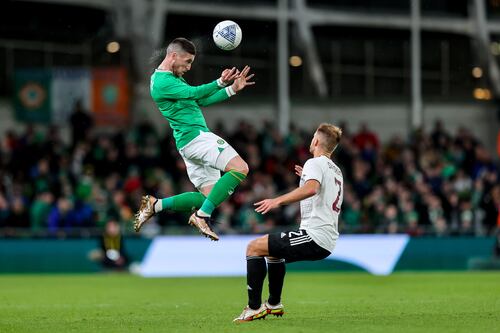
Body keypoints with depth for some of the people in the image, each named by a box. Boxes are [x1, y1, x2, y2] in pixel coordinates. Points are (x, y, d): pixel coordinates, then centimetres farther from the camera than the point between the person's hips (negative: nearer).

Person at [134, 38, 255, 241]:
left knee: (209, 196, 9)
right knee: (240, 168, -21)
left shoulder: (172, 79, 22)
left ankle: (155, 205, 11)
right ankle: (202, 216, -21)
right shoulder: (163, 82, -11)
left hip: (188, 143, 11)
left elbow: (201, 100, 23)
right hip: (195, 136, -11)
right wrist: (220, 83, -34)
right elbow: (195, 93, -23)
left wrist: (232, 90, 16)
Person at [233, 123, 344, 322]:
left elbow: (311, 189, -30)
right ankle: (274, 304, 36)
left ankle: (254, 308, -10)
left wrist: (278, 200, -33)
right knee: (273, 250, 32)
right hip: (328, 241, 10)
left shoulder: (315, 163, -7)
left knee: (254, 248, -6)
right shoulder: (336, 171, 21)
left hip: (314, 236, -10)